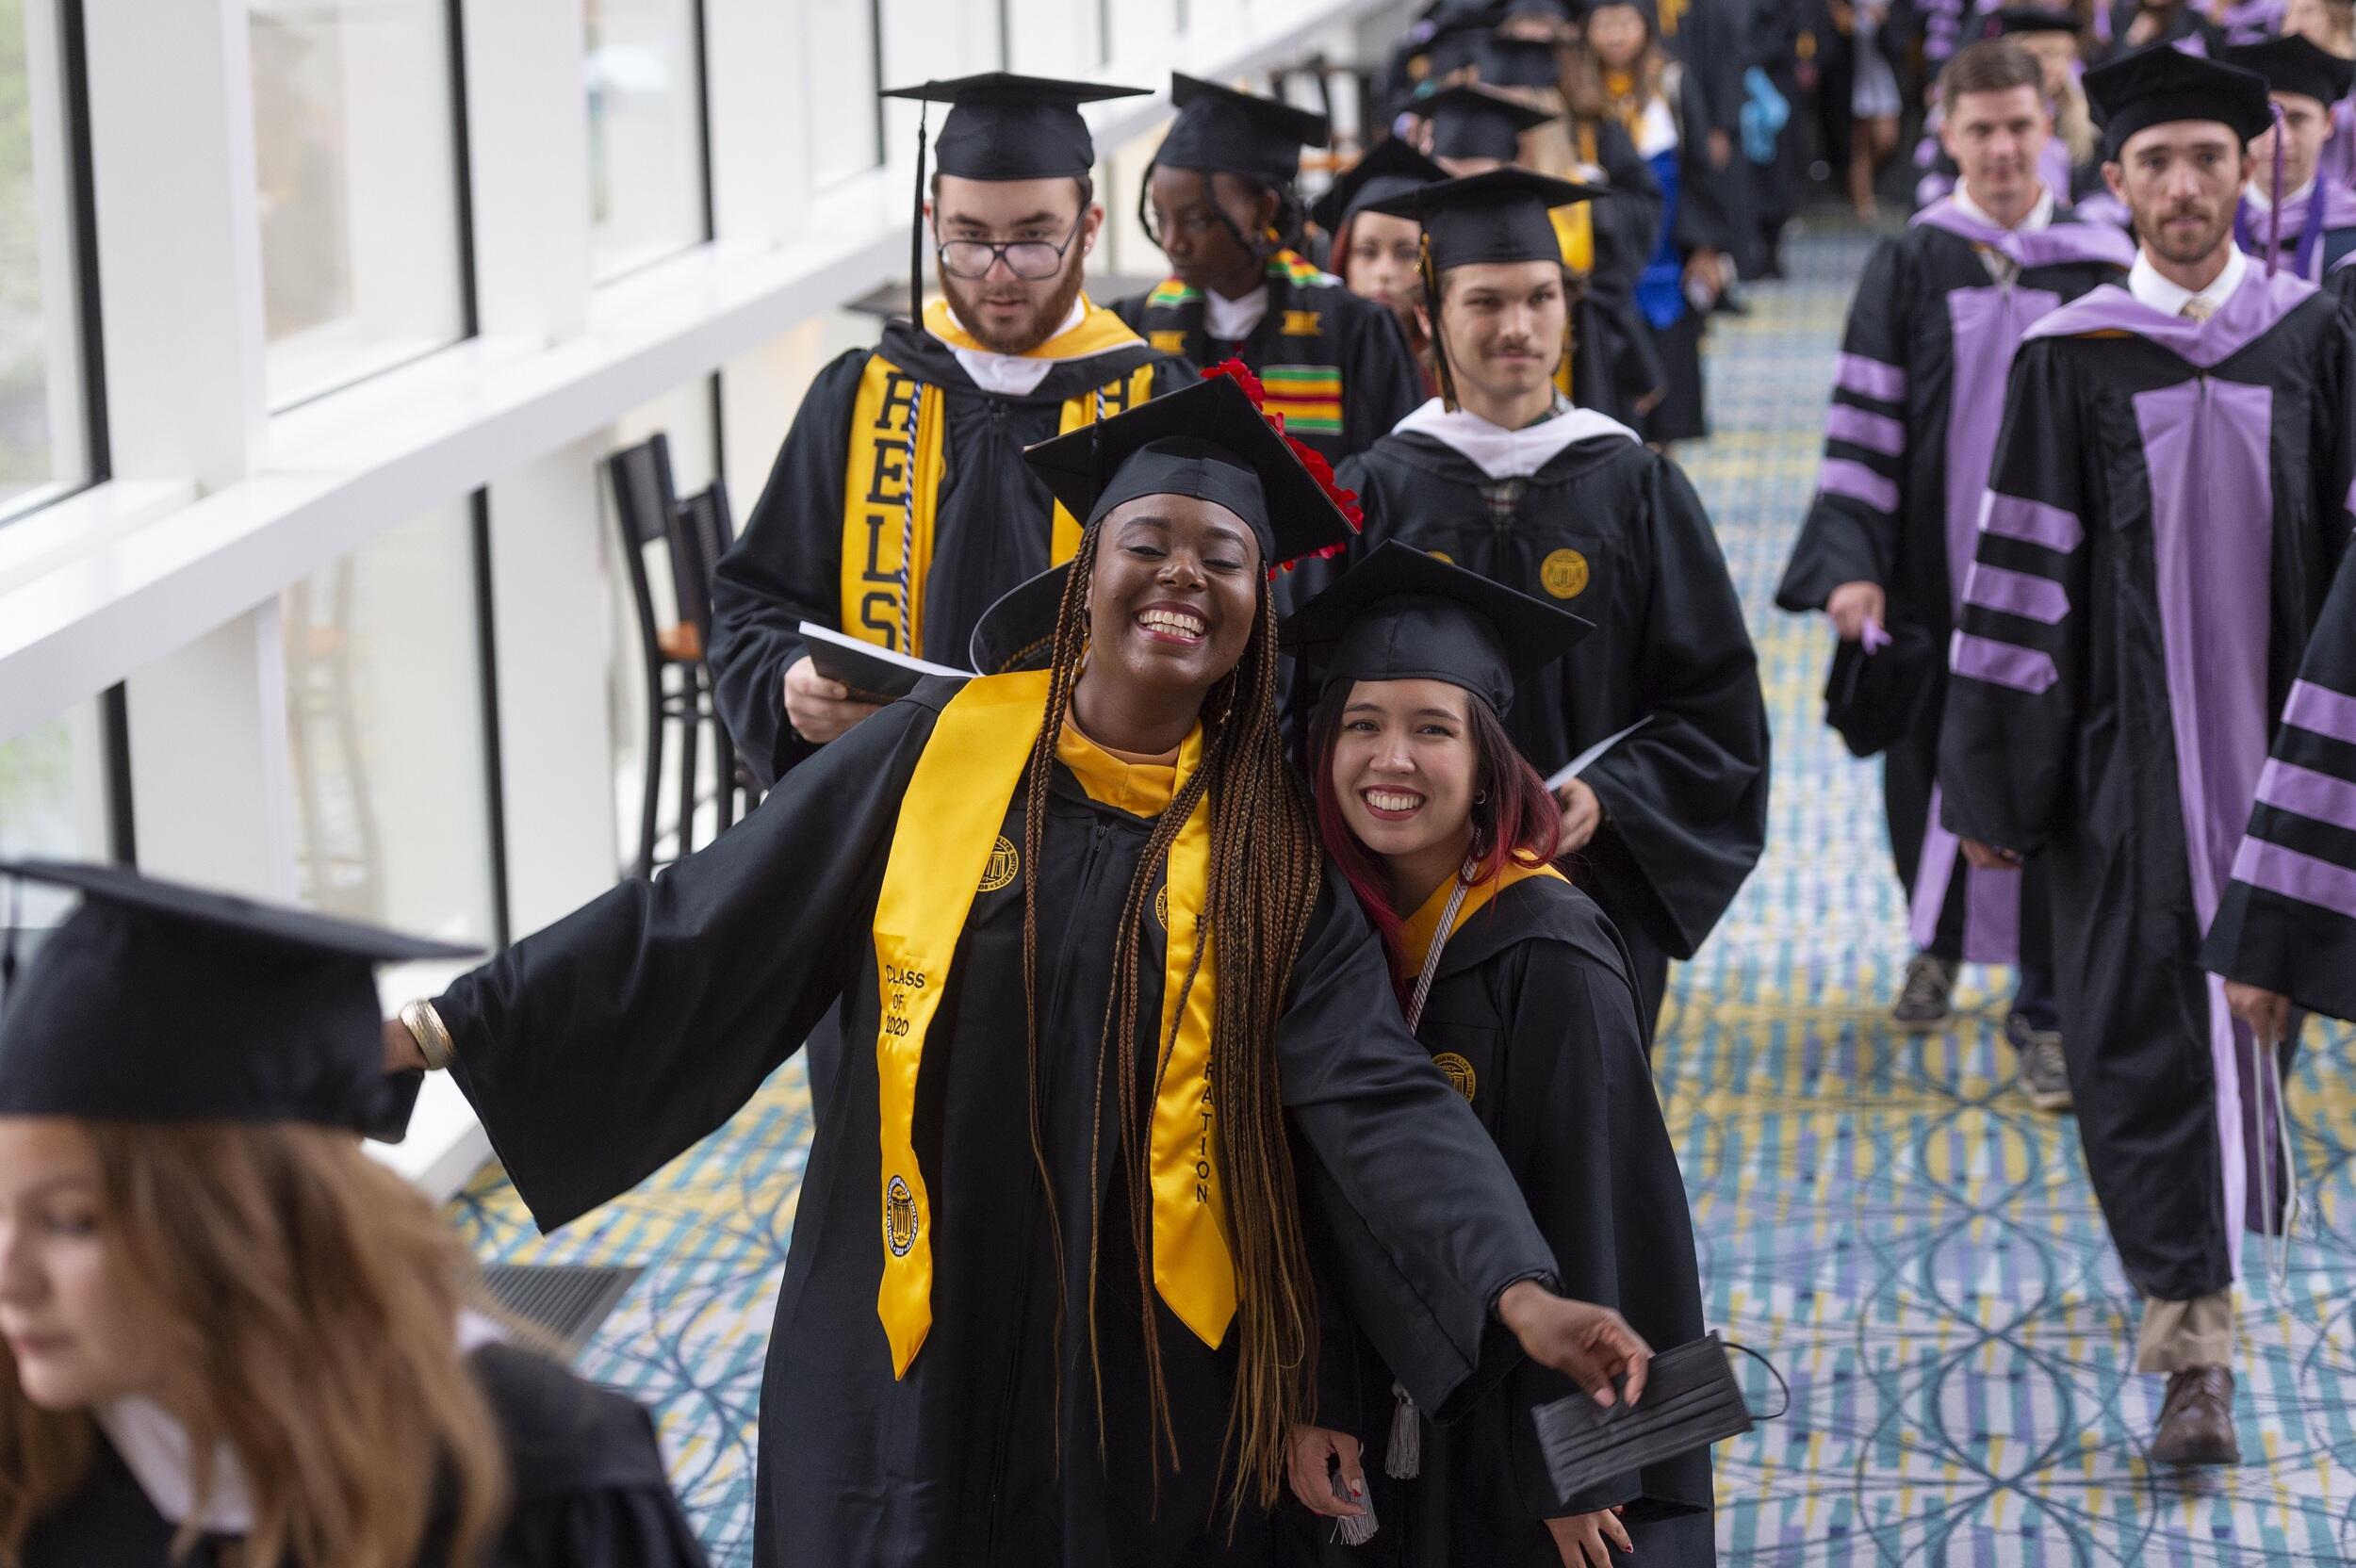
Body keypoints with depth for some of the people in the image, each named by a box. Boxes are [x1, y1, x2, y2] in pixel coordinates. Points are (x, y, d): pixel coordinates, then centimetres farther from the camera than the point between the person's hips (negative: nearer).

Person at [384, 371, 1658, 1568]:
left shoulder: (1276, 841, -2)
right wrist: (448, 1027, -4)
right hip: (916, 1347, 0)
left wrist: (1518, 1291, -26)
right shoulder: (944, 747, -2)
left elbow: (1373, 1092, -11)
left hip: (1155, 1365, 0)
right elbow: (704, 928, 0)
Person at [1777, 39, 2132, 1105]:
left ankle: (2043, 1009, 5)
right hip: (1932, 569, 1)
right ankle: (1939, 940, 38)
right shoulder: (1909, 266, 1)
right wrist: (1851, 562, -11)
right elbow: (1864, 417, -2)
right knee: (1923, 768, 11)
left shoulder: (2101, 267, 0)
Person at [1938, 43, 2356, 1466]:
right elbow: (2022, 574, -3)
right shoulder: (2072, 359, -3)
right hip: (2126, 754, -2)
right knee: (2139, 1035, -5)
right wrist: (1995, 783, -5)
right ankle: (2196, 1346, -2)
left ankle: (2198, 1271, 40)